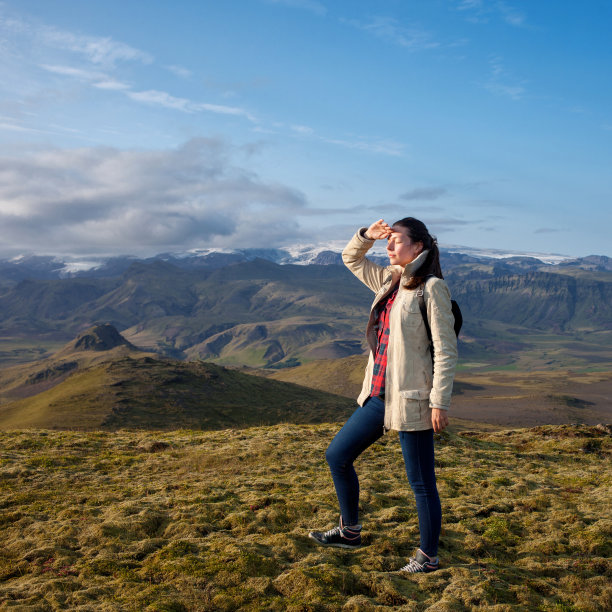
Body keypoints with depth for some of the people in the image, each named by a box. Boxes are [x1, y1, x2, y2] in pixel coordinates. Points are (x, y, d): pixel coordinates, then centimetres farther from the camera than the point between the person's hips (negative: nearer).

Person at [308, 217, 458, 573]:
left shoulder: (431, 288, -12)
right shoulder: (389, 281, 10)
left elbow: (445, 350, -14)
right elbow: (351, 259, 25)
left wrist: (440, 402, -17)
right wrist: (367, 236, 6)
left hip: (411, 400, -8)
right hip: (379, 395, 8)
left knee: (421, 483, 5)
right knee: (338, 455, 15)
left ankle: (428, 557, 23)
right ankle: (350, 532, 33)